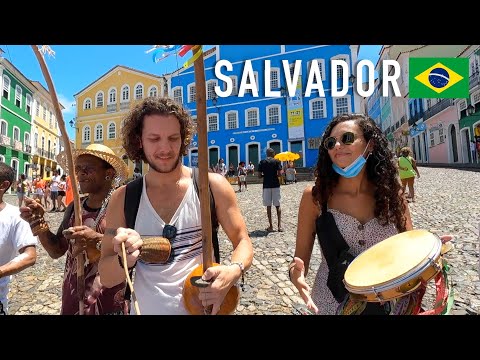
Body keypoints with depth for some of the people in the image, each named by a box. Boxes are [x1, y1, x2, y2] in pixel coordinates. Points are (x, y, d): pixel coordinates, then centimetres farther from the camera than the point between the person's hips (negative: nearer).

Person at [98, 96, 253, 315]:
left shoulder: (212, 186, -13)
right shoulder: (123, 199, -8)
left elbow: (243, 242, -5)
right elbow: (106, 277, -5)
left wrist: (234, 271, -25)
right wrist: (124, 259, -26)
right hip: (146, 309, 1)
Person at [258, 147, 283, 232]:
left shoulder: (262, 162, 4)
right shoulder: (277, 161, -1)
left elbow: (259, 175, 1)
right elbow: (279, 173, -10)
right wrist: (275, 175, 11)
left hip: (266, 186, 1)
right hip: (275, 185, -1)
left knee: (268, 206, 6)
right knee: (277, 206, 6)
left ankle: (271, 226, 8)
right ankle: (280, 225, 3)